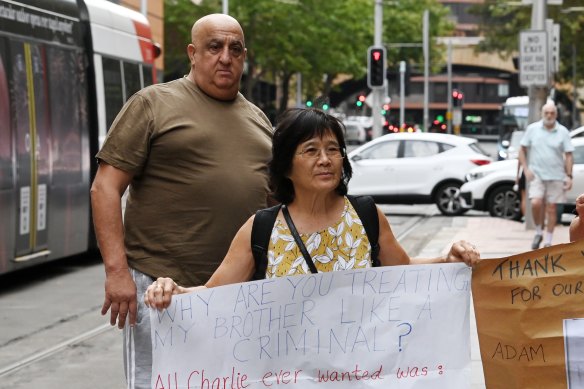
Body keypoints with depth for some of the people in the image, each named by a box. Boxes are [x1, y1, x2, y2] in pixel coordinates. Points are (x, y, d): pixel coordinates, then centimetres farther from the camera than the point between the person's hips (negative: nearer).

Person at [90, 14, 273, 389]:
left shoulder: (257, 118, 15)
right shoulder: (154, 104, -2)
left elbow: (275, 196, 22)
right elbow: (106, 188, -7)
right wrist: (117, 270, -16)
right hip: (162, 286, -5)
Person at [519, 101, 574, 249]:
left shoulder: (563, 132, 2)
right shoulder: (532, 129, 2)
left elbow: (568, 155, 3)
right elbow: (522, 150, 7)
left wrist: (569, 176, -4)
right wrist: (526, 169, -3)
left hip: (555, 176, 1)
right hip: (536, 174, 0)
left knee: (551, 208, 3)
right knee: (536, 203, -19)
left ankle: (548, 241, 13)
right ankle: (538, 232, 4)